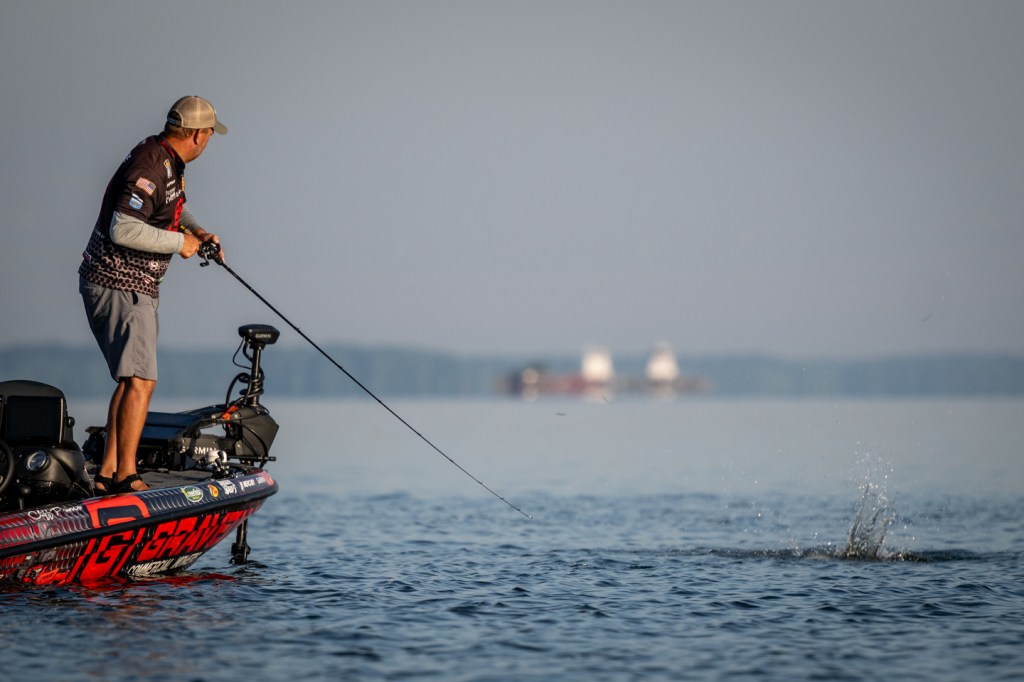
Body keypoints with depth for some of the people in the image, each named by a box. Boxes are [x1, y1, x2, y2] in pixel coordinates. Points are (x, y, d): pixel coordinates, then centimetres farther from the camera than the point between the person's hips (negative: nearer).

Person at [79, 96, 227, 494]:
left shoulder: (169, 162, 11)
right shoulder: (150, 168, -21)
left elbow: (174, 203, 34)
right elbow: (124, 229, -30)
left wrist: (196, 228, 15)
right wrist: (180, 242, -20)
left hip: (137, 288, 11)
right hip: (117, 286, -11)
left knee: (131, 380, 14)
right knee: (140, 381, -16)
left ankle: (107, 473, 17)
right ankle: (126, 476, -19)